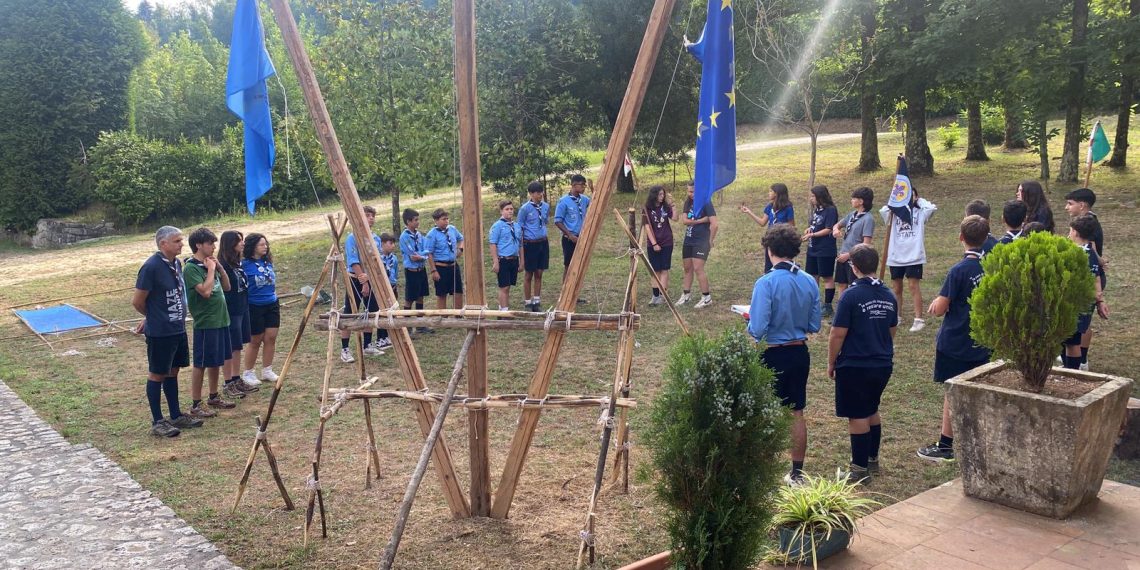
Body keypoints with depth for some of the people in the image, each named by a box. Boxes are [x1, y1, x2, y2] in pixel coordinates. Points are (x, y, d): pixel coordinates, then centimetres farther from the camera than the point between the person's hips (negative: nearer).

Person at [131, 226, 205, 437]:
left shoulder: (177, 264, 5)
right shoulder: (151, 267, -19)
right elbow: (137, 301, -13)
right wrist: (153, 317, 4)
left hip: (178, 330, 7)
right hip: (159, 333, -7)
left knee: (172, 372, 16)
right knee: (157, 374, 4)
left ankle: (176, 416, 27)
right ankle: (157, 422, 13)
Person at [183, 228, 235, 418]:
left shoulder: (210, 264, 10)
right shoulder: (191, 268, -16)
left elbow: (226, 287, 13)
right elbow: (205, 291, -26)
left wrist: (219, 267, 1)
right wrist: (211, 270, -16)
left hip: (220, 320, 8)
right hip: (205, 323, -8)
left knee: (217, 361, 17)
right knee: (201, 364, 0)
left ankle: (214, 397, 30)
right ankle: (196, 405, 8)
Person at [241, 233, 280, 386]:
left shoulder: (268, 262, 7)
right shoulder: (245, 265, -13)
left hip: (272, 305, 6)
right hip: (254, 306, -6)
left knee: (271, 338, 5)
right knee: (255, 341, 2)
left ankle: (267, 371, 17)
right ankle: (247, 373, 17)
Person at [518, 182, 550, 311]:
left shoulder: (546, 206, 3)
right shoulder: (525, 208, -11)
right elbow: (520, 228, -5)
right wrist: (521, 248, -5)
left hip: (543, 242, 4)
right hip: (530, 244, -4)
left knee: (539, 274, 10)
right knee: (529, 274, 5)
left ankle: (537, 301, 19)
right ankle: (527, 302, 16)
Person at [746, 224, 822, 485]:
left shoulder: (766, 283, -19)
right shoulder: (809, 282, -1)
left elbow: (757, 330, -22)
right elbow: (814, 326, 4)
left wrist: (750, 320, -1)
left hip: (773, 356, -5)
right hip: (800, 353, 5)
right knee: (797, 413, 14)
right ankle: (797, 473, 23)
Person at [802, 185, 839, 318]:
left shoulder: (830, 210, -14)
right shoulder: (816, 209, 11)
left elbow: (829, 230, -18)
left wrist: (812, 234, -21)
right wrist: (809, 229, -1)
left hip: (825, 251, -8)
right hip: (813, 249, 8)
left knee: (827, 278, 2)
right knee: (813, 276, 13)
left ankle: (828, 307, 8)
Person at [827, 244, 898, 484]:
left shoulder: (851, 295, -17)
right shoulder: (889, 295, 4)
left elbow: (838, 334, -16)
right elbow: (892, 330, 15)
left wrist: (831, 364, -4)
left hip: (855, 366, -7)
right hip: (883, 365, 7)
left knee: (858, 416, 2)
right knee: (872, 411, 22)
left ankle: (861, 469, 9)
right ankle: (873, 459, 33)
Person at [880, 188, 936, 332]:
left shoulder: (920, 212, 3)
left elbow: (932, 208, -16)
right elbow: (883, 210, -15)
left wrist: (918, 200, -1)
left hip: (914, 256, -3)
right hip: (895, 256, 3)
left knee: (914, 285, -8)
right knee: (896, 287, 12)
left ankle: (919, 319, -7)